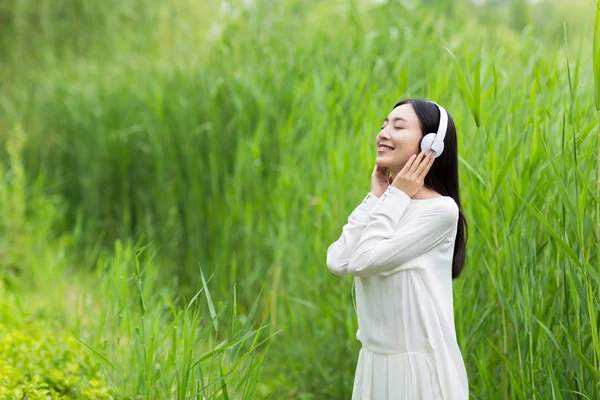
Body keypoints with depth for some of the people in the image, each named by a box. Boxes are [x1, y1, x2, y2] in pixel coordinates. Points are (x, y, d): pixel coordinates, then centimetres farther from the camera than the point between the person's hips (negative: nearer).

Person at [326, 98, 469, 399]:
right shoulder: (385, 204, 8)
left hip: (420, 362, -6)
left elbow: (364, 261, -19)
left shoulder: (441, 209, -13)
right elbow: (338, 263, -7)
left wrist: (396, 198, -10)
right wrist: (376, 198, -3)